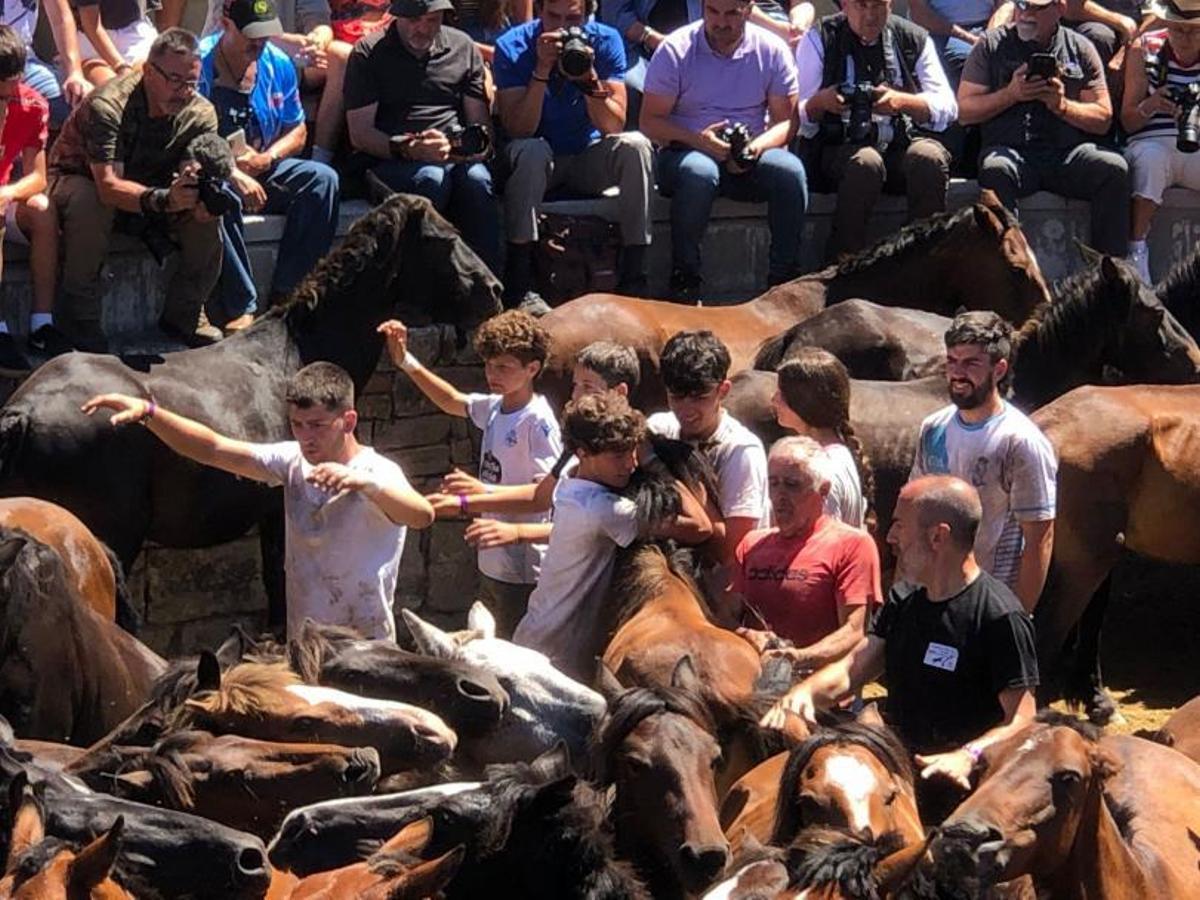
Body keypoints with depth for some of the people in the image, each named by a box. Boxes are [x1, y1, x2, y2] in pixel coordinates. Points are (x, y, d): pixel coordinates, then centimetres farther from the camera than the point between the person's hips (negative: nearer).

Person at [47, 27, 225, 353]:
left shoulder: (200, 114, -15)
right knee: (88, 202, -39)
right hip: (78, 178, -5)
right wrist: (164, 200, -60)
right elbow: (108, 186, -43)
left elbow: (193, 184, -23)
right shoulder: (108, 105, -33)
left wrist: (205, 198, -48)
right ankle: (79, 315, -23)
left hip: (149, 184, 5)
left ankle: (182, 314, -6)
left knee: (206, 208, -21)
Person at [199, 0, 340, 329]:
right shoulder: (199, 64, -12)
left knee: (322, 179, -19)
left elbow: (297, 132, 13)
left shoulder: (278, 64, 6)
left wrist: (266, 159, -9)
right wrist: (234, 175, -29)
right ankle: (241, 308, -33)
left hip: (264, 169, 5)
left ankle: (286, 298, -20)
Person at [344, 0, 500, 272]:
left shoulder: (462, 47, 16)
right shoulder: (369, 53, 6)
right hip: (391, 163, -2)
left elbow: (480, 121, 15)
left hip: (456, 157, 2)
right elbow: (359, 134, -1)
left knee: (477, 178, -32)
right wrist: (407, 148, -19)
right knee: (431, 178, -36)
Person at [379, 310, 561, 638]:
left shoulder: (537, 421, -18)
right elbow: (452, 401, 25)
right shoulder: (494, 408, 6)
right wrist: (405, 361, 19)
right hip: (491, 563, 9)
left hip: (521, 574, -9)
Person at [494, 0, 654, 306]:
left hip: (589, 158, 2)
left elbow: (614, 126, -16)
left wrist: (589, 78, -32)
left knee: (636, 146, -26)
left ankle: (633, 278, -23)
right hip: (539, 164, -2)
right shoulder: (512, 47, -13)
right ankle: (519, 285, -33)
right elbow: (518, 131, -23)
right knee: (529, 151, -35)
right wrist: (542, 70, -31)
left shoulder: (606, 41, -9)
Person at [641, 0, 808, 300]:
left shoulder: (773, 50, 3)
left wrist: (756, 146, -19)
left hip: (752, 155, 2)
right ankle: (684, 283, -29)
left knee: (790, 170, -29)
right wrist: (697, 140, -24)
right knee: (698, 172, -38)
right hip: (687, 152, -2)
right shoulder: (675, 50, -4)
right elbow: (650, 121, -6)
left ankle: (785, 282, -23)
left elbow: (786, 120, 3)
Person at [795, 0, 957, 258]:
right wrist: (820, 103, -22)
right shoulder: (820, 40, 6)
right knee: (865, 163, -36)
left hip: (903, 142, 2)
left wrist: (902, 101, -17)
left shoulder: (915, 39, 11)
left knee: (930, 158, -32)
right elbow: (798, 115, 3)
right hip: (840, 147, -2)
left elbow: (947, 108, 3)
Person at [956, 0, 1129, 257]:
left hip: (1068, 152, 1)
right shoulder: (992, 45, 12)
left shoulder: (1080, 48, 14)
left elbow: (1103, 118, 10)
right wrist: (1011, 94, -8)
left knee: (1114, 168, -27)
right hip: (1010, 149, -1)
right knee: (995, 170, -36)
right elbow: (964, 111, 7)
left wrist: (1062, 105, -7)